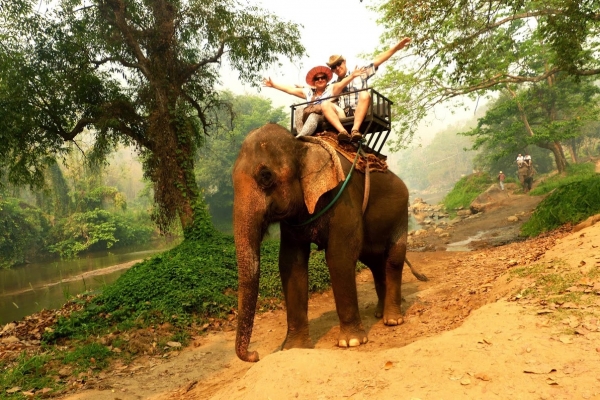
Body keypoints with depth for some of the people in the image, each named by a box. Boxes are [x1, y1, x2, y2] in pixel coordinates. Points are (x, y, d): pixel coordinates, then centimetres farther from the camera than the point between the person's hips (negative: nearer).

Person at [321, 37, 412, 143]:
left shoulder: (360, 73, 19)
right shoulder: (334, 83, 23)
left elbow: (378, 60, 9)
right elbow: (335, 92, -2)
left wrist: (397, 47, 0)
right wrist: (351, 77, -13)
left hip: (360, 113, -1)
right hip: (343, 115, 2)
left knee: (364, 95, -30)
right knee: (326, 105, -24)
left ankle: (355, 130, -44)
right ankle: (343, 132, -44)